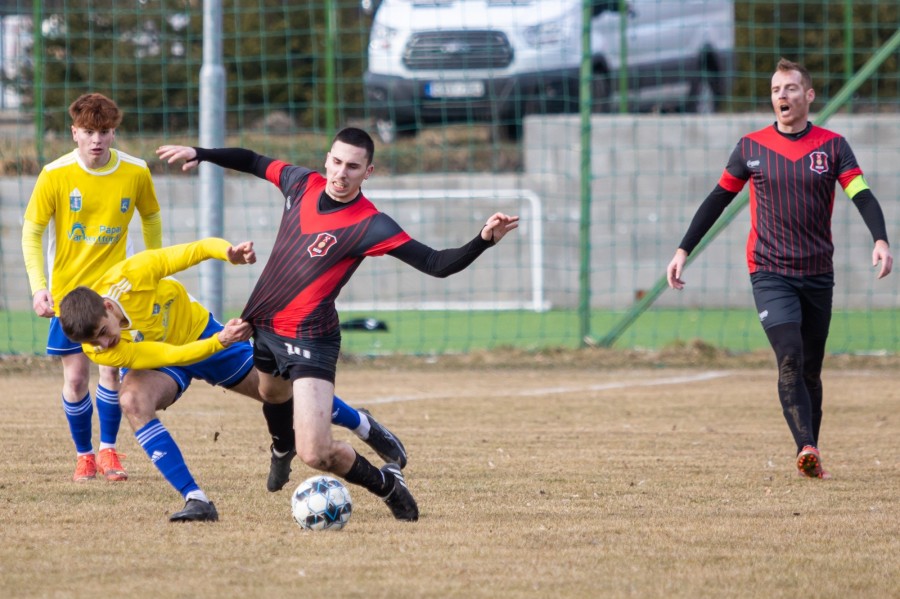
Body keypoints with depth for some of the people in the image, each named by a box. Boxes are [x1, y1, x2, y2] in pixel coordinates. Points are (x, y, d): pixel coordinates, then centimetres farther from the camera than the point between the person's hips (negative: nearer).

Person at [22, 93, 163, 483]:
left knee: (113, 368, -7)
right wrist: (38, 288, -11)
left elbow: (151, 219, 10)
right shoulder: (55, 175, -13)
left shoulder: (135, 173, -8)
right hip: (68, 288, -1)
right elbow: (31, 231, -5)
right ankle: (84, 455, 15)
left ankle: (108, 450, 10)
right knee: (76, 375, -2)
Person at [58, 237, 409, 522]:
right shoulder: (100, 351, -34)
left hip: (197, 328, 1)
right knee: (133, 401, -34)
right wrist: (220, 343, -46)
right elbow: (172, 356, -36)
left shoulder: (128, 276, -36)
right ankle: (195, 499, -29)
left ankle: (363, 426, 38)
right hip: (153, 361, -1)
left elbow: (194, 251, -25)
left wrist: (229, 252, -43)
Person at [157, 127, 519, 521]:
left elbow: (437, 264, -25)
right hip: (262, 323, 7)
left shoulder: (369, 225, -20)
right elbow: (254, 162, 16)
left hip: (309, 340, -7)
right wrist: (199, 154, 16)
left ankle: (387, 485, 8)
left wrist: (484, 240, -39)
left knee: (317, 454, -18)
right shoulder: (302, 184, -3)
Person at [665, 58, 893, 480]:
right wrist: (683, 250, 9)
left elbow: (862, 195, -8)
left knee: (811, 370, 8)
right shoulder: (751, 147, 3)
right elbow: (718, 199, 11)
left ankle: (809, 460, 17)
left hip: (818, 274, 2)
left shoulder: (832, 146, 2)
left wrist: (880, 240, -26)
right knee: (790, 359, -20)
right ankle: (806, 448, -30)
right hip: (770, 273, -2)